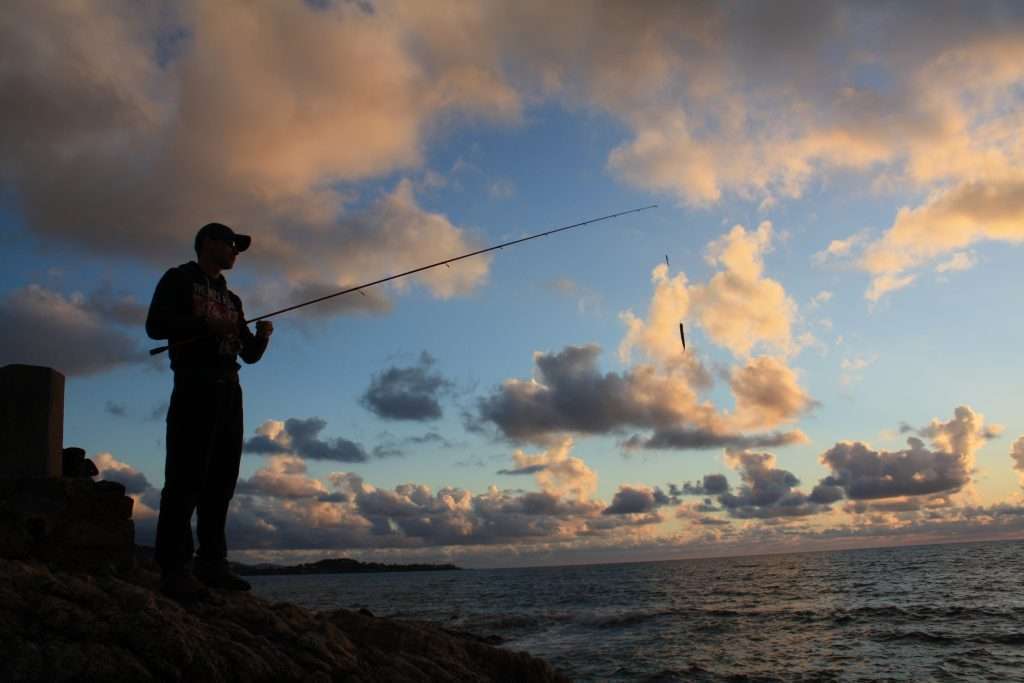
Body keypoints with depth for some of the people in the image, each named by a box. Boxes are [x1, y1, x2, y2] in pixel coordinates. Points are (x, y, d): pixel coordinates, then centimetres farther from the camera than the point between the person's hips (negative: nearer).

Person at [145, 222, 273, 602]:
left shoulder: (231, 299, 26)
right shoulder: (179, 279, 7)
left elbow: (250, 354, 23)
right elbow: (156, 325, -8)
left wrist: (261, 336, 2)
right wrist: (207, 325, -16)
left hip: (229, 390, 7)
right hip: (195, 385, -7)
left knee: (221, 480, 3)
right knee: (186, 477, -13)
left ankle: (212, 563, 5)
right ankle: (174, 569, -15)